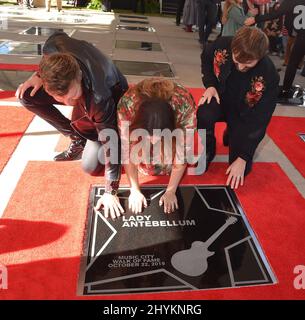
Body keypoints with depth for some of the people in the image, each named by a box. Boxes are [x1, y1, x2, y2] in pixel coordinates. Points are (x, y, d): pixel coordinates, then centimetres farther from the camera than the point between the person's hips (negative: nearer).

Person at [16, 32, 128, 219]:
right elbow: (58, 36, -4)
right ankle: (78, 139, 1)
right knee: (26, 96, -12)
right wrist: (39, 75, -14)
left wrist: (110, 192, -29)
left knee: (90, 166, -15)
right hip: (85, 91, 6)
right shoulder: (53, 47, -32)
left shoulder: (100, 98, -45)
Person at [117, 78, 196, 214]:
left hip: (175, 122, 0)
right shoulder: (127, 105, -40)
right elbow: (127, 152, -29)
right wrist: (135, 190, -26)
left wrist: (170, 191, -24)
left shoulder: (185, 108, -41)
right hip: (138, 120, 1)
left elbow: (182, 153, -28)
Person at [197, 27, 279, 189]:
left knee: (240, 171, -10)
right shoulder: (222, 45, -25)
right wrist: (210, 85, -16)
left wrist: (242, 158, -23)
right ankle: (208, 151, -6)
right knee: (203, 115, -37)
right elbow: (206, 58, 1)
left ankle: (232, 133, 20)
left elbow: (259, 121, -24)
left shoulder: (269, 76, -31)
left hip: (245, 115, -1)